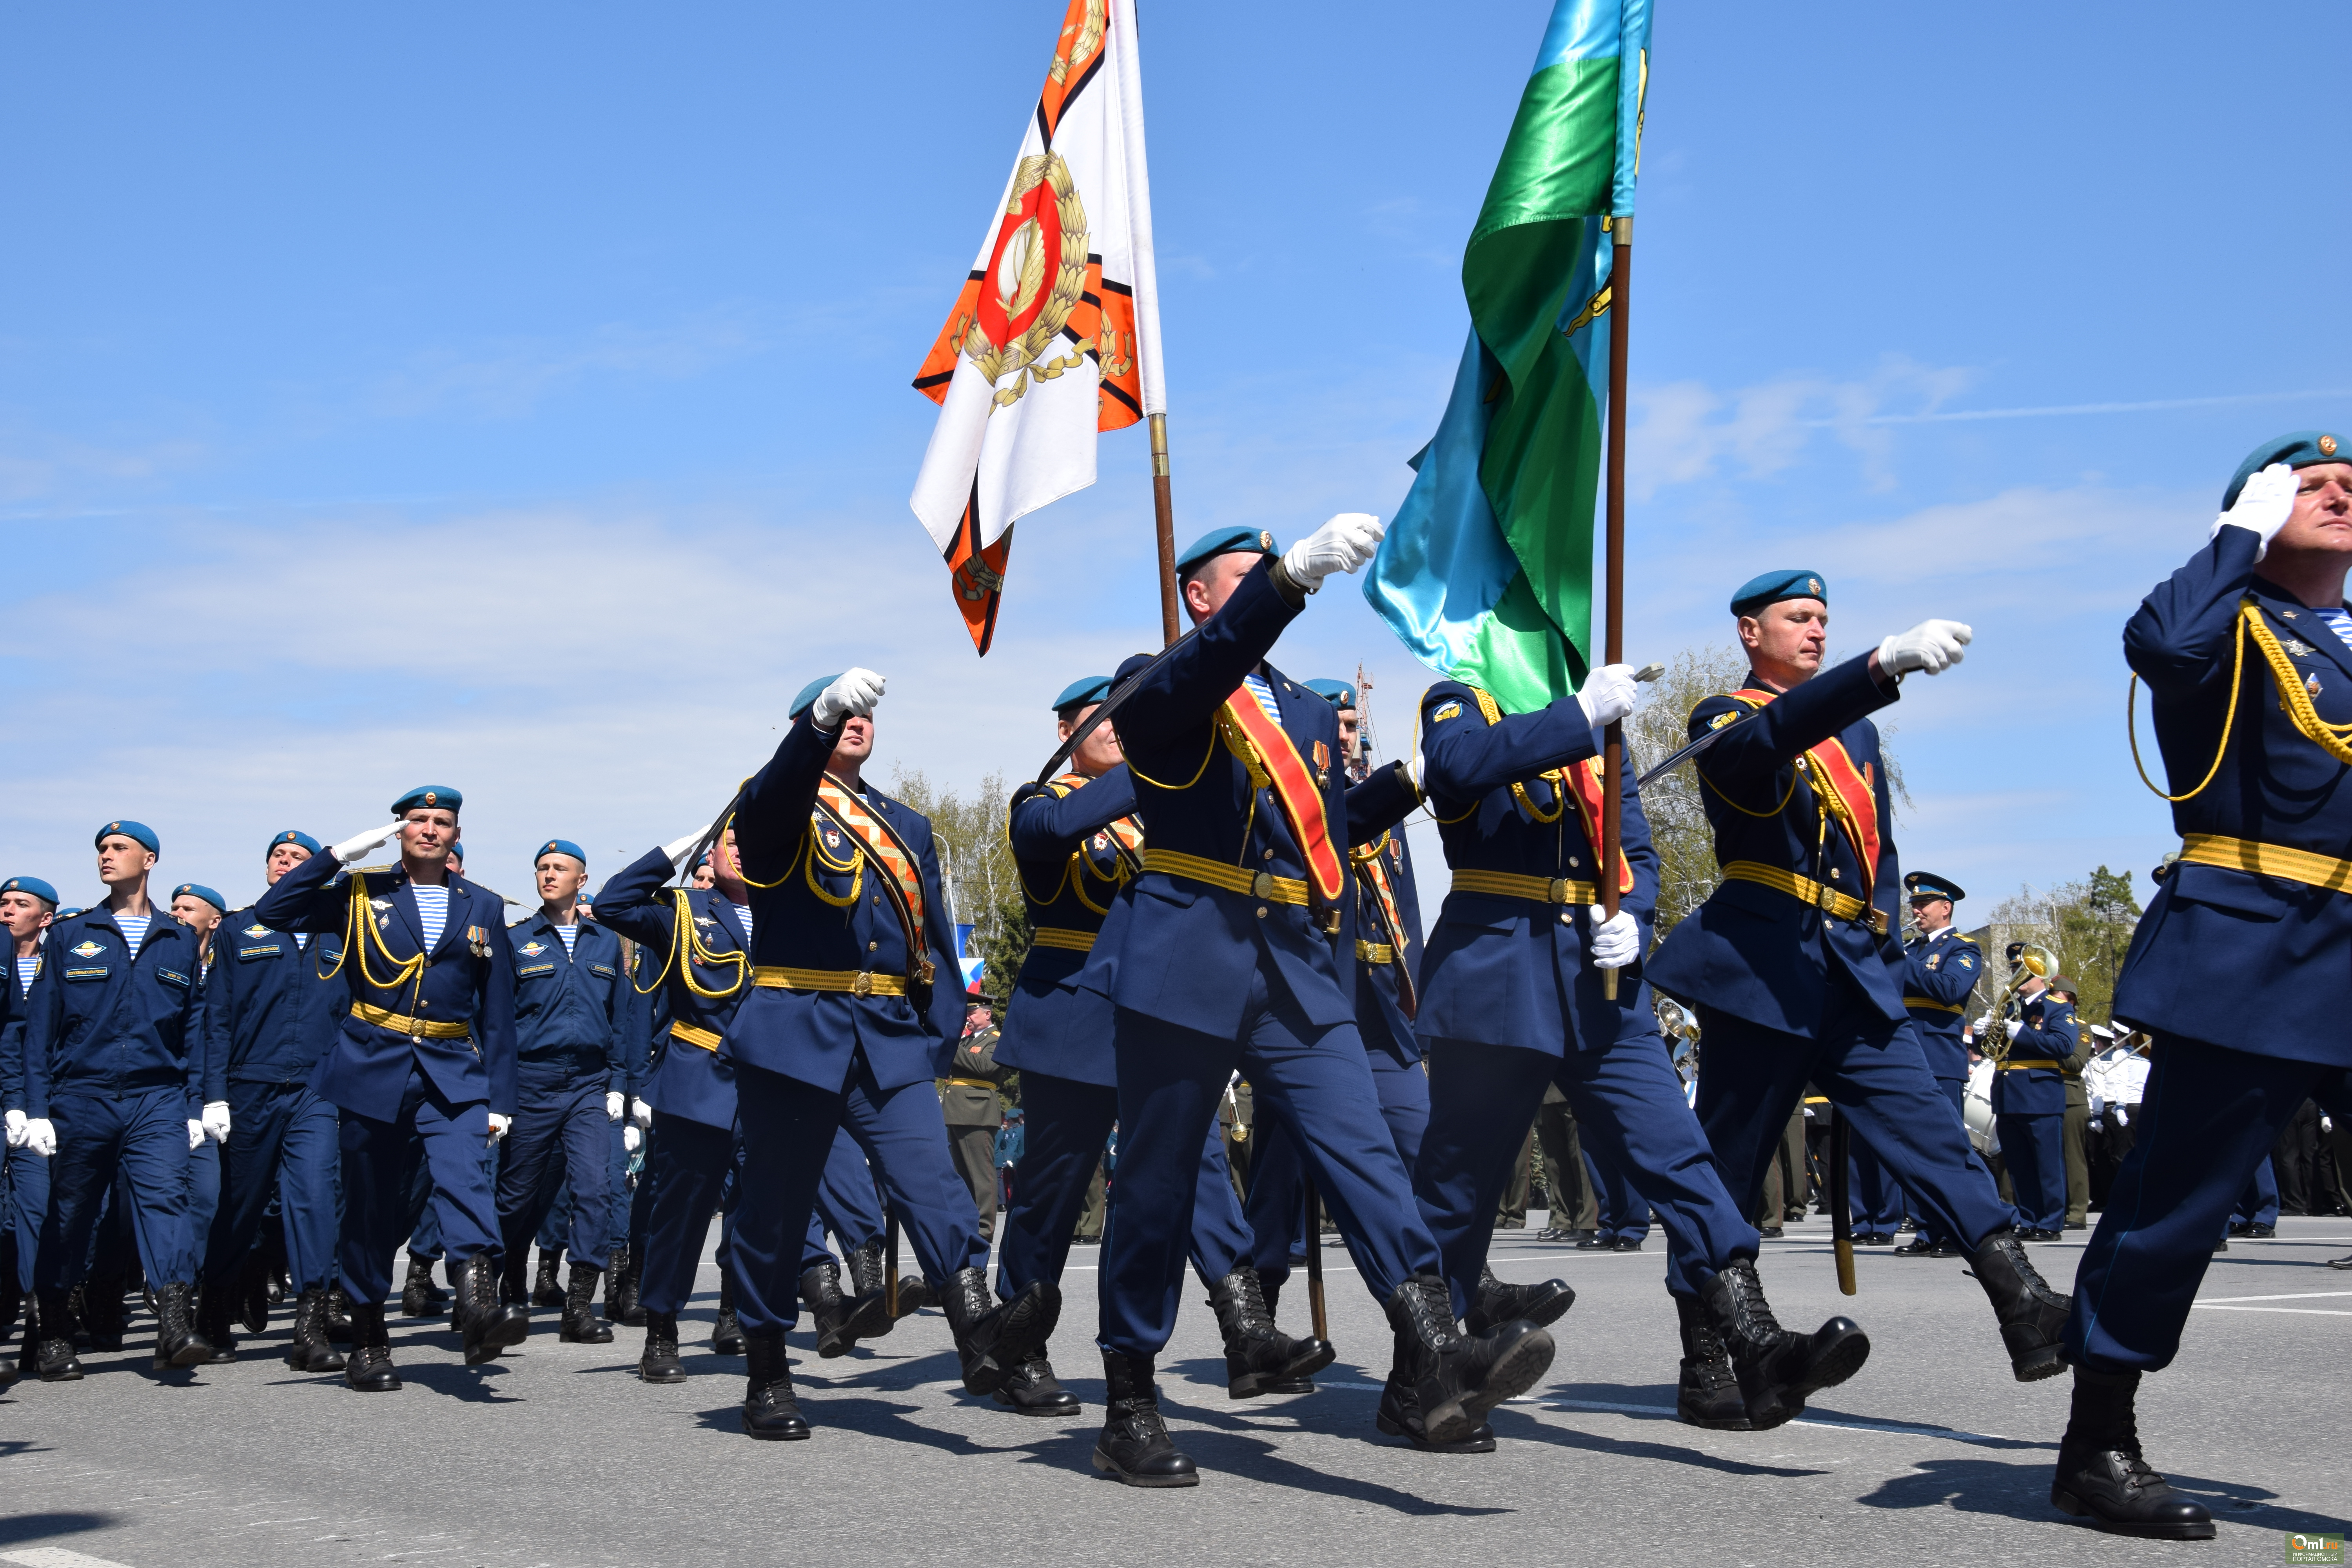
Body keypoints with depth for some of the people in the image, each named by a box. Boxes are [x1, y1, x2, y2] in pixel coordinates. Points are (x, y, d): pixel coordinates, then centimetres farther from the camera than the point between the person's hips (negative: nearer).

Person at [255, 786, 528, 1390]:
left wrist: (499, 1098, 7)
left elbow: (497, 1012, 12)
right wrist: (338, 856, -8)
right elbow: (272, 912, -3)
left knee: (464, 1179, -23)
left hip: (453, 1074, 0)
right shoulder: (361, 893, 8)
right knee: (372, 1207, 4)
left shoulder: (483, 908, 12)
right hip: (373, 1068, 0)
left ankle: (478, 1304, -38)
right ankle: (368, 1339, 16)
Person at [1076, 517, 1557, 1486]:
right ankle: (1129, 1407, 11)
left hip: (1300, 972, 5)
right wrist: (1295, 570, -38)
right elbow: (1205, 667, -23)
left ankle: (1437, 1358, -26)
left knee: (1362, 1150, -13)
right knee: (1156, 1186, 1)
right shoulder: (1154, 688, 2)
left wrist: (1334, 968, 15)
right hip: (1185, 963, -5)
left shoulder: (1311, 712, 22)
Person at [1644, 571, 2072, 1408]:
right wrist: (1886, 661, -39)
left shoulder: (1857, 728, 21)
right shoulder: (1724, 719, 0)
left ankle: (2026, 1307, -16)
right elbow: (1773, 735, -25)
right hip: (1761, 969, -5)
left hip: (1857, 974, 6)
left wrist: (1880, 932, 9)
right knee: (1728, 1158, 0)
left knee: (1929, 1132, -7)